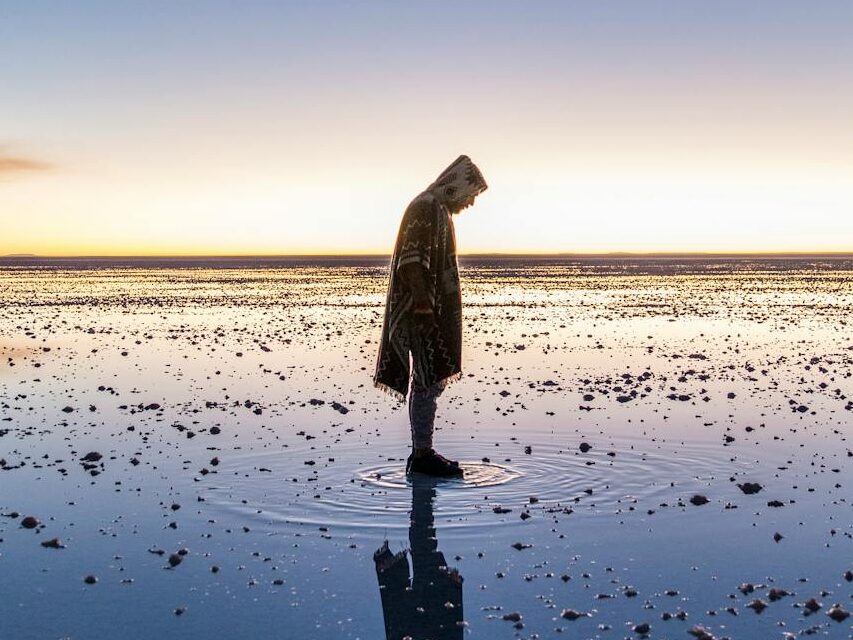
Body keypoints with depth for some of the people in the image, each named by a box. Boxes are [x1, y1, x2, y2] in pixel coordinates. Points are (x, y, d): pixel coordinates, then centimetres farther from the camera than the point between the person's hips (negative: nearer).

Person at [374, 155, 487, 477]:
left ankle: (421, 453, 17)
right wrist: (422, 303, -25)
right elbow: (411, 260, -21)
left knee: (429, 383, 12)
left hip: (433, 313, 11)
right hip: (422, 312, -11)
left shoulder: (439, 211, 22)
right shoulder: (425, 208, -11)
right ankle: (422, 454, -4)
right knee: (427, 382, -8)